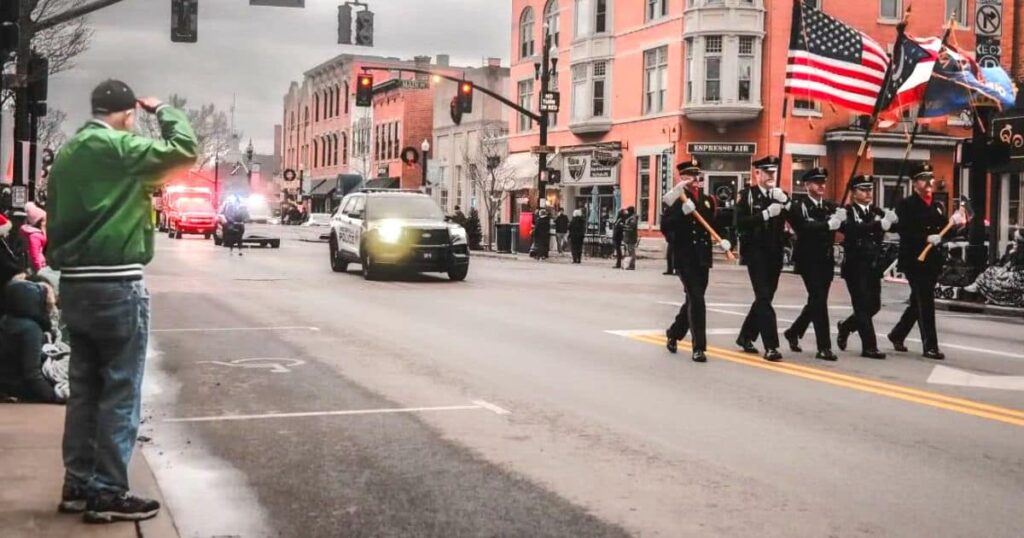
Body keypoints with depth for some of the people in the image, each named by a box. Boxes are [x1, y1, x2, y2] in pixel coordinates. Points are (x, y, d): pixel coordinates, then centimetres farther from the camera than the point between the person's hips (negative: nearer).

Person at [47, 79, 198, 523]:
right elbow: (185, 151, -12)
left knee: (84, 388, 13)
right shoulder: (116, 147, -12)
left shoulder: (67, 152, 14)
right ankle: (108, 491, 2)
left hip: (74, 283, 9)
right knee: (119, 391, -1)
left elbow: (59, 218, 18)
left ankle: (78, 484, 19)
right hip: (115, 285, -9)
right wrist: (162, 111, 2)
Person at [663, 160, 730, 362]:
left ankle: (674, 333, 37)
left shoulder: (708, 200, 11)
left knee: (694, 299, 16)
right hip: (685, 257, -6)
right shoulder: (677, 200, -5)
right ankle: (699, 347, -8)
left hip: (703, 258, 6)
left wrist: (723, 240, 3)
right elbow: (665, 225, -17)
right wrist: (683, 211, -28)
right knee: (696, 300, -12)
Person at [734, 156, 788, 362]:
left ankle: (746, 336, 30)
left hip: (775, 254, 5)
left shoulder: (781, 195, 9)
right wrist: (766, 214, -22)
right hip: (755, 252, -5)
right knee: (764, 297, -12)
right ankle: (771, 346, -16)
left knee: (765, 297, 12)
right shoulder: (746, 195, -2)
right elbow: (740, 223, -14)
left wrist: (786, 202, -18)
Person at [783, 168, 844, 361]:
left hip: (827, 260, 6)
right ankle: (824, 347, -8)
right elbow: (803, 227, -21)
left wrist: (842, 219, -20)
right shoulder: (798, 206, -4)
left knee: (817, 301, 12)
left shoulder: (831, 206, 12)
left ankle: (794, 332, 33)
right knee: (818, 301, -11)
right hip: (809, 260, -6)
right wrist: (827, 224, -31)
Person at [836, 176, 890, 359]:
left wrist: (891, 220, -24)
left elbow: (889, 226, -3)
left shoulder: (877, 212, 12)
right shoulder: (847, 212, -7)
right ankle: (869, 346, 1)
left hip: (873, 266, 6)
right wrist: (879, 224, -38)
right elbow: (854, 229, -27)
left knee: (874, 306, 10)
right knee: (863, 306, -4)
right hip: (855, 266, -6)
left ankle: (846, 327, 33)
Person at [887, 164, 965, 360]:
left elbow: (943, 233, 14)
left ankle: (897, 334, 31)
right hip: (914, 261, -7)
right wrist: (926, 238, -26)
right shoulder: (906, 205, -5)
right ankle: (930, 346, -5)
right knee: (925, 303, -9)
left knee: (918, 303, 14)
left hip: (932, 261, 7)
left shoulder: (938, 206, 16)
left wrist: (954, 224, -4)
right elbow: (904, 231, -16)